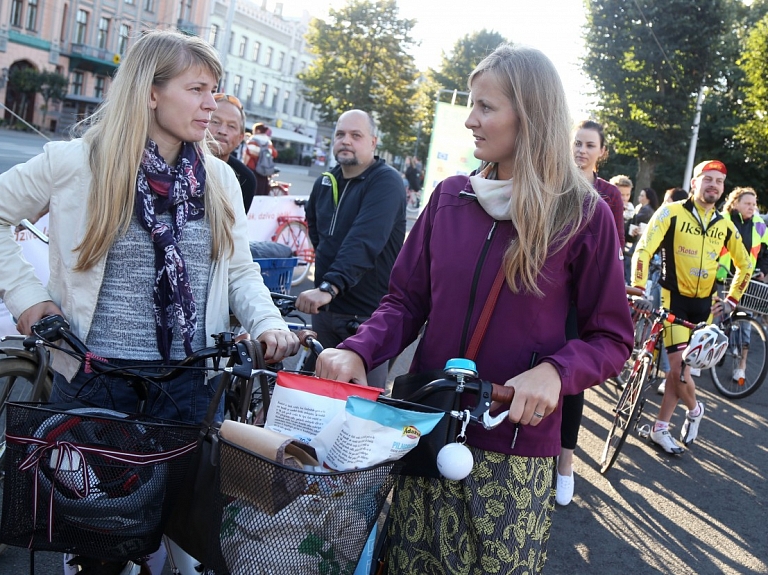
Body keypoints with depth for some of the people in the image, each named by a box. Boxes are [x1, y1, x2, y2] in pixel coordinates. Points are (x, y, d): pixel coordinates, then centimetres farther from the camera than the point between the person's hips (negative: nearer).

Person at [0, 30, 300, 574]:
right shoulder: (77, 163, -7)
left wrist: (268, 322, -11)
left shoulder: (219, 178, 4)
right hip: (96, 372, -2)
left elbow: (240, 268, 7)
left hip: (191, 382, 3)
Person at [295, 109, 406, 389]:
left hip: (367, 315, -7)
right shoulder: (326, 181, 10)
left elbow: (365, 241, -30)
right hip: (325, 307, 7)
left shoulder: (386, 182, -14)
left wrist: (329, 286, -40)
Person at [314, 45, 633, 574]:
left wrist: (555, 372, -22)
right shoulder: (450, 197, 2)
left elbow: (612, 338, -3)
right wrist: (358, 352, -13)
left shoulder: (584, 215, -7)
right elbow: (406, 300, 6)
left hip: (515, 447, -3)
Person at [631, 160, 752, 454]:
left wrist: (732, 299, 11)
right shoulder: (672, 212, -9)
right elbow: (643, 250, -16)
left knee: (680, 368, 7)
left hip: (704, 304, 4)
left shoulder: (725, 225, 4)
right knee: (679, 369, -10)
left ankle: (660, 428, 19)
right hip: (674, 299, -4)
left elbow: (744, 264, 18)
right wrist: (639, 291, -26)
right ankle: (694, 409, 22)